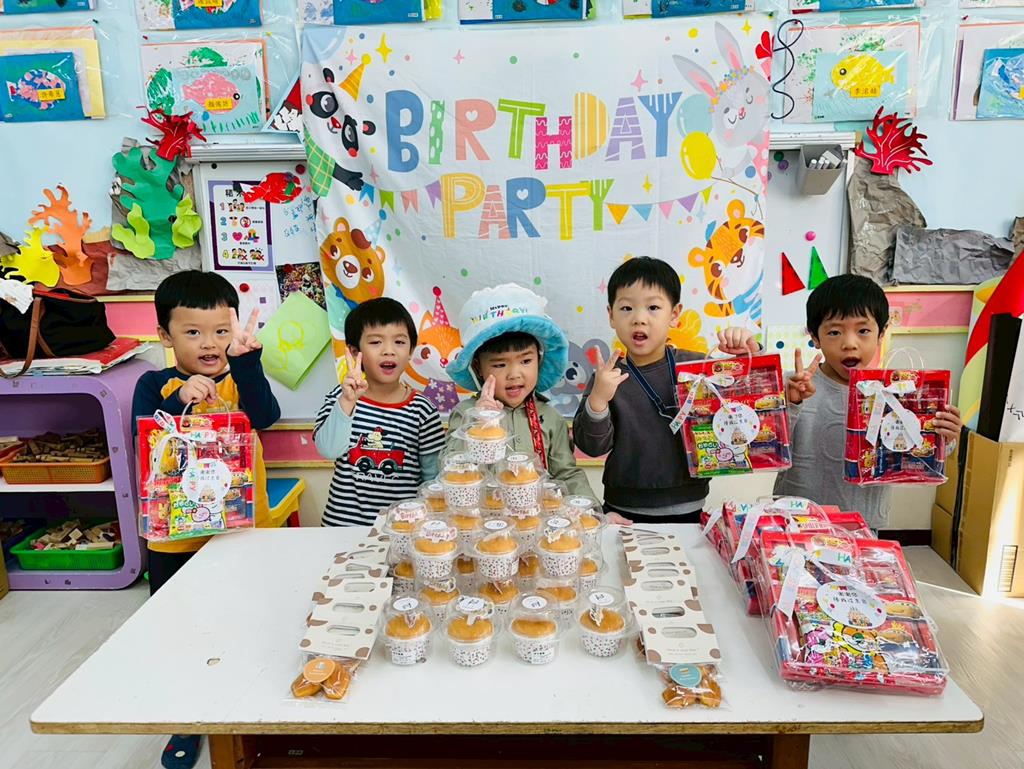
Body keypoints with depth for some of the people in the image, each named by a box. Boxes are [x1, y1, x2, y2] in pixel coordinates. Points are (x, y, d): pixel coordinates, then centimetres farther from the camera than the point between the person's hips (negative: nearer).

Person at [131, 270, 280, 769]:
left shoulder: (242, 378, -2)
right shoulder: (154, 385, -3)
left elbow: (265, 416, -23)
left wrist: (246, 361, -34)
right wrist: (180, 401, -33)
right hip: (176, 537, 1)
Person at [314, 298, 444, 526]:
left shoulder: (422, 410, 0)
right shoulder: (341, 397, 2)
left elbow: (433, 475, 5)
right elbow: (327, 450, -12)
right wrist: (347, 402, -21)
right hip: (343, 523, 1)